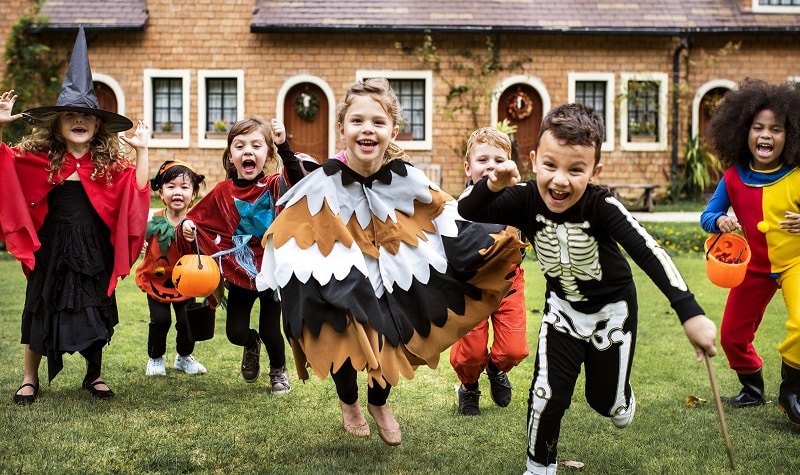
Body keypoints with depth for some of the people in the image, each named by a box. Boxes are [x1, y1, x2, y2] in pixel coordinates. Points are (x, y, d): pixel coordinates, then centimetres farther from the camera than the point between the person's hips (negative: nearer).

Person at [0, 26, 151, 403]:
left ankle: (94, 375, 29)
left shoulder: (111, 162, -2)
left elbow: (137, 191, -8)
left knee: (94, 311, 11)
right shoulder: (40, 159, -3)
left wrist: (141, 151, -14)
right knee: (42, 309, 9)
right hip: (52, 247, 0)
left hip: (94, 249, 0)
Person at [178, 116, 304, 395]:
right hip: (239, 274, 2)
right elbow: (198, 217, 4)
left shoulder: (275, 186, -13)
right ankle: (252, 345, 42)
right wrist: (187, 226, -19)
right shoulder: (223, 192, -6)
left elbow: (299, 182, -35)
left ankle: (279, 371, 34)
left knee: (270, 331, 2)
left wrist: (284, 147, -46)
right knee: (235, 333, 4)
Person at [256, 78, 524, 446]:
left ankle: (379, 404, 44)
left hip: (391, 284, 2)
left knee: (389, 346, 10)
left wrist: (492, 239, -7)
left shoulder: (407, 180, -14)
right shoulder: (323, 184, -20)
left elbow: (445, 222, -2)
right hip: (339, 287, -2)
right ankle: (349, 404, 45)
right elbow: (292, 234, -14)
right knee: (343, 346, 10)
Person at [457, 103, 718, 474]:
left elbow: (649, 253, -42)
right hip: (563, 307, 2)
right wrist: (490, 186, -46)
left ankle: (620, 400, 49)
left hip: (612, 308, -2)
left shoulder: (601, 206, -34)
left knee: (606, 400, 10)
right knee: (547, 393, -8)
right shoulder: (526, 200, -25)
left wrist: (691, 314, -50)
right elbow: (465, 216, -25)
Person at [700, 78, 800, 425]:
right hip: (753, 266, 3)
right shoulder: (734, 178, -11)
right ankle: (753, 389, 39)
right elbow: (707, 216, -4)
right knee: (732, 335, 10)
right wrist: (720, 221, -26)